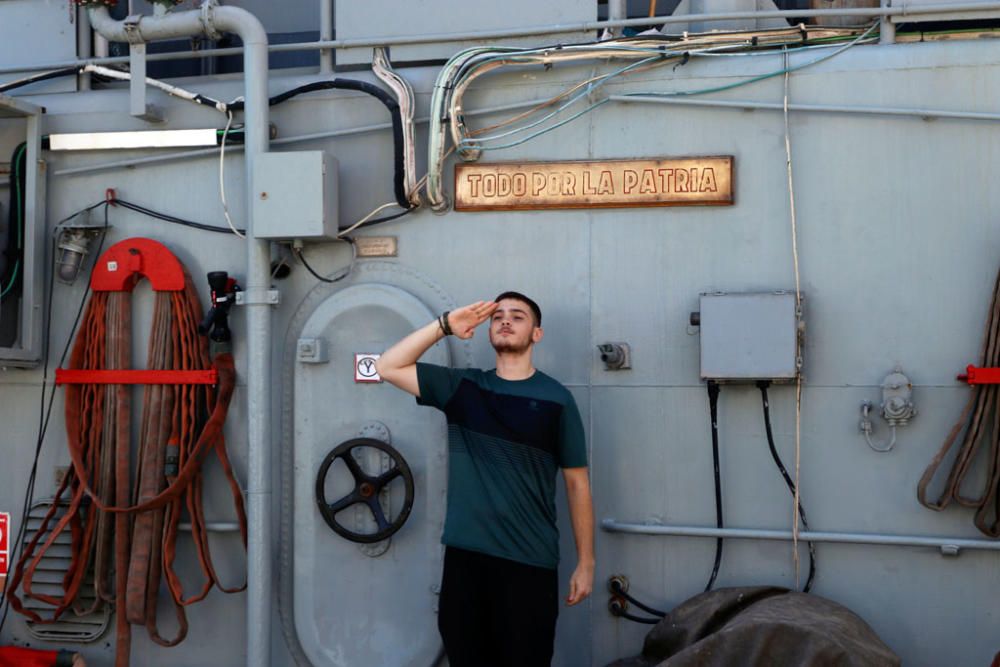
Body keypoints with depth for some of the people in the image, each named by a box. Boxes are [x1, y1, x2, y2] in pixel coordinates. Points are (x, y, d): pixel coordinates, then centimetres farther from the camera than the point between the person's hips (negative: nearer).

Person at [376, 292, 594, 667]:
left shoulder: (555, 399, -2)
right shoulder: (462, 387, 6)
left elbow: (577, 483, 0)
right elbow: (388, 368, 3)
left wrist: (585, 563, 0)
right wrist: (445, 326, -4)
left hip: (530, 561, -3)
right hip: (464, 555, 3)